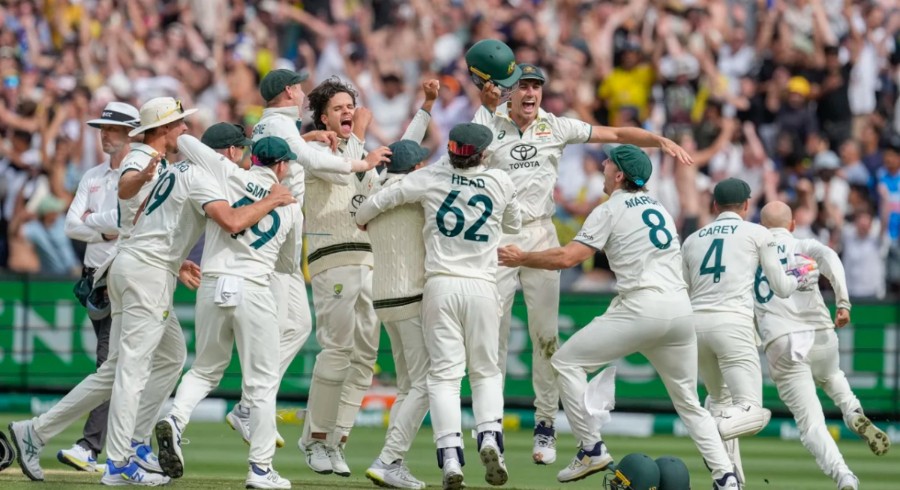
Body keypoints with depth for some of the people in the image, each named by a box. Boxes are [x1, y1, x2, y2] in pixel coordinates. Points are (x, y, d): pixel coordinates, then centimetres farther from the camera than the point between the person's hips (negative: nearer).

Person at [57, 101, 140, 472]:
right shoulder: (92, 178, 16)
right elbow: (72, 227, 8)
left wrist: (92, 219, -3)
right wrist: (107, 231, -8)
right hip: (96, 276, 7)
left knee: (111, 361, -14)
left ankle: (90, 446, -21)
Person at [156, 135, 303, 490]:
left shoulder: (227, 174, 7)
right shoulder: (290, 206, 11)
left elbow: (183, 141, 11)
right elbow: (290, 265, 21)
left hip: (212, 287, 2)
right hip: (253, 291, -2)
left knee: (205, 370, 18)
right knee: (261, 381, 4)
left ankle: (175, 420, -10)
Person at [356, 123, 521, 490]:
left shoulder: (431, 178, -1)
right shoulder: (500, 183, 2)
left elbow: (378, 201, 3)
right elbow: (514, 224, 21)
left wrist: (362, 220, 25)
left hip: (440, 285, 0)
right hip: (482, 287, 1)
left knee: (445, 373, 0)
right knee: (485, 371, 13)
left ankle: (450, 456, -15)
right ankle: (489, 436, -12)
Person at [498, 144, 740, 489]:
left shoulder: (610, 211, 2)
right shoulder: (658, 207, 23)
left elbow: (567, 257, -6)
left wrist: (522, 259, 6)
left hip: (642, 306, -7)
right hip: (681, 309, 7)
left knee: (567, 361, 4)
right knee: (688, 403, 16)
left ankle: (591, 449, -2)